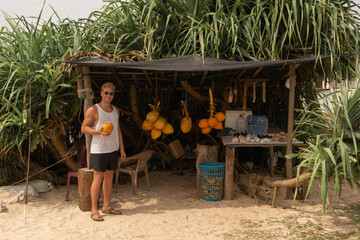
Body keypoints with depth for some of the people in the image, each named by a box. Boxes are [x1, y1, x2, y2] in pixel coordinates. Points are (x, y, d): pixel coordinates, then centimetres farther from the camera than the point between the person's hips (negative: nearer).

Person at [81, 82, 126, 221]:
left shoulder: (115, 110, 13)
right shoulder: (93, 110, -6)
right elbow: (84, 128, -6)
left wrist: (122, 149, 14)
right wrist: (98, 132, -23)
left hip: (113, 149, 6)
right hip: (98, 150, -6)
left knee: (109, 177, 11)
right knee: (98, 178, -4)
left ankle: (106, 206, 22)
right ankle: (94, 210, 6)